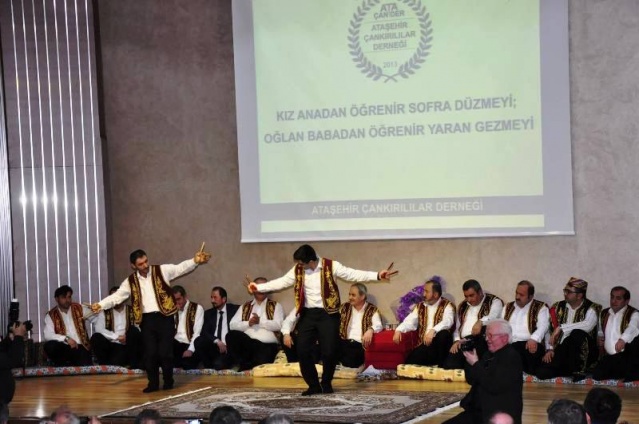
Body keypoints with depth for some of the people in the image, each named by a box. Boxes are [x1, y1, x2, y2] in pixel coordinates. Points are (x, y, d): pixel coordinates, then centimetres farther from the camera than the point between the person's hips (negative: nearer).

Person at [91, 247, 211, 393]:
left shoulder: (162, 270, 0)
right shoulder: (131, 281, 6)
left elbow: (181, 268, -4)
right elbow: (117, 296, 3)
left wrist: (195, 261, -22)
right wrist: (100, 305, -11)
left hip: (164, 317, -2)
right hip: (147, 320, 2)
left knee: (165, 352, -3)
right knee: (150, 353, 3)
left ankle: (168, 382, 16)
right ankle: (153, 383, 16)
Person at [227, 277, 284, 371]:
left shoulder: (275, 306, 13)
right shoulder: (245, 307, 20)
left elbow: (278, 325, -4)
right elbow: (232, 325, 7)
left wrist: (260, 321, -15)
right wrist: (248, 323, -10)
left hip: (267, 345, -3)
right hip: (246, 343, 3)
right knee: (232, 335, -28)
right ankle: (244, 364, -14)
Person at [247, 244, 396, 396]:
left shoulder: (331, 266, -9)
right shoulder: (297, 270, 2)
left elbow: (353, 274, -11)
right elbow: (281, 282, 10)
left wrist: (377, 275, -22)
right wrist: (258, 287, 6)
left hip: (327, 314, -3)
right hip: (307, 314, 4)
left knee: (329, 351, -6)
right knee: (303, 351, -3)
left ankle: (326, 383, 19)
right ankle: (314, 385, 12)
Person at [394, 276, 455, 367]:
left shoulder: (447, 305, -2)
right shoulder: (421, 307, 15)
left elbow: (447, 321, -20)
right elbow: (410, 321, 7)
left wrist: (433, 331, -38)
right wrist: (399, 330, -15)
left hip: (440, 344, -3)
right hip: (424, 344, 3)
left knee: (443, 334, -36)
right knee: (410, 362, -20)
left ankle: (442, 367, -21)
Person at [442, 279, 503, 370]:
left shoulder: (494, 301, 9)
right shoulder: (462, 306, 27)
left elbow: (493, 316, -13)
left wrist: (480, 322, -34)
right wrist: (457, 341, 6)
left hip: (482, 341, -4)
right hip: (463, 343, 4)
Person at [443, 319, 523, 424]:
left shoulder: (511, 357, -13)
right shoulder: (489, 354, 12)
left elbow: (495, 386, -23)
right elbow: (471, 380, 18)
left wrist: (476, 364, -15)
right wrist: (470, 359, 2)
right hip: (477, 412, 8)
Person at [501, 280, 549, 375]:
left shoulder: (540, 308, 13)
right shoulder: (508, 307, 28)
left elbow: (543, 326, -3)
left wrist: (534, 339, -24)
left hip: (529, 344, -3)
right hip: (508, 345, 3)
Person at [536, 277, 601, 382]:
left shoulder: (591, 308, -4)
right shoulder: (558, 307, 12)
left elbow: (588, 325, -25)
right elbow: (550, 330, 11)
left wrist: (561, 328, -22)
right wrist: (549, 349, -5)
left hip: (584, 352, -4)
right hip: (561, 350, 4)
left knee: (577, 333, -36)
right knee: (542, 372, -23)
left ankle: (579, 370, -17)